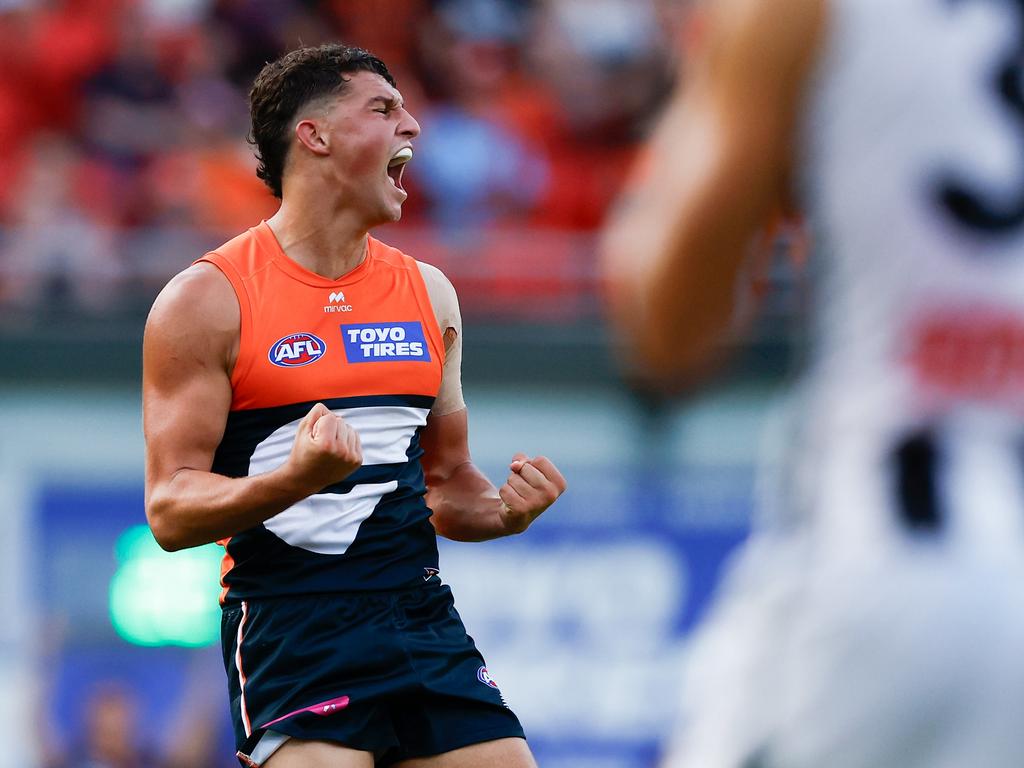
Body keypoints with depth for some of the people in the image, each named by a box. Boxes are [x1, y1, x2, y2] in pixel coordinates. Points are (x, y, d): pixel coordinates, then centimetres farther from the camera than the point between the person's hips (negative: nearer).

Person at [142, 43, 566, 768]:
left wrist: (506, 513, 1)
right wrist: (296, 478, -25)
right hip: (291, 628, -5)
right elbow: (171, 509, -8)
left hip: (424, 619, 5)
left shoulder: (430, 293, 15)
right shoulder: (208, 299, -4)